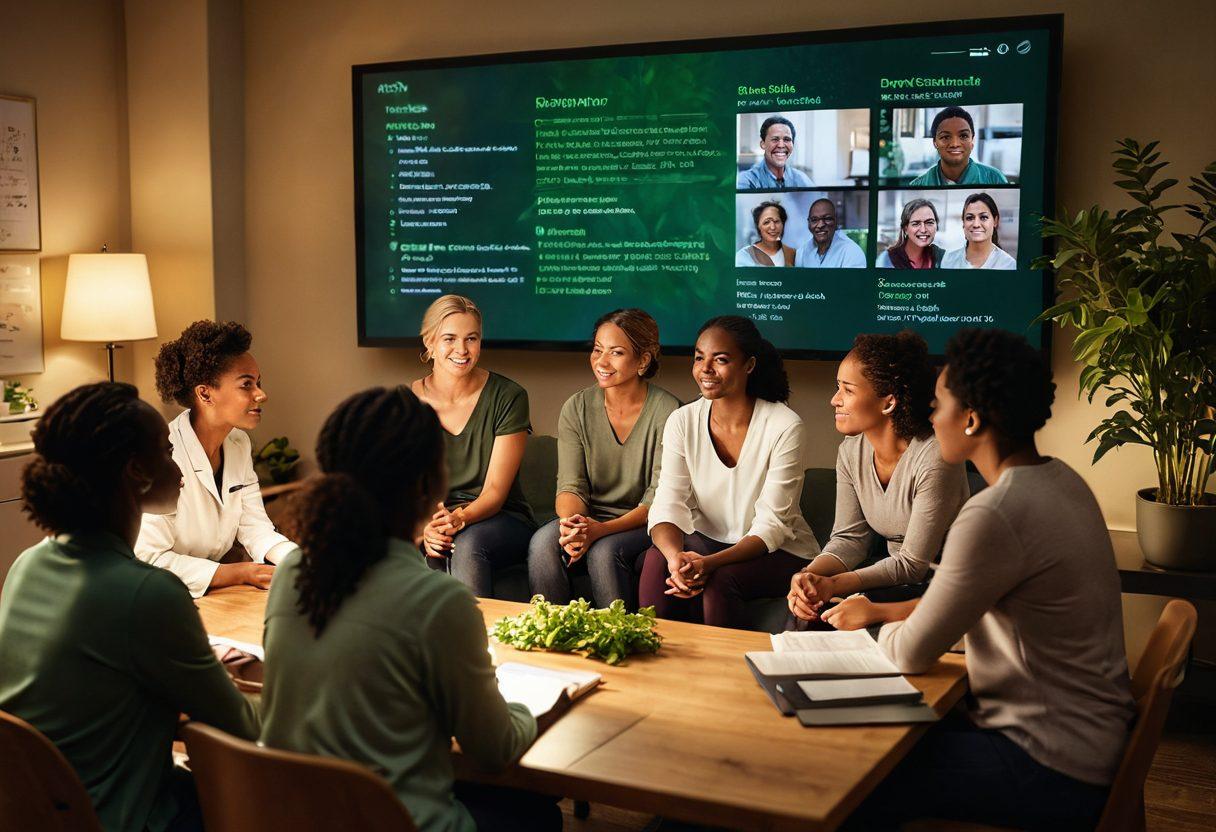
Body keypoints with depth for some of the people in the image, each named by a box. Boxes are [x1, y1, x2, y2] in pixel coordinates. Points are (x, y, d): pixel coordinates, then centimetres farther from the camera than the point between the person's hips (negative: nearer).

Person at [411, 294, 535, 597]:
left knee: (469, 542, -35)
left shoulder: (508, 396, -6)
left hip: (502, 521, -1)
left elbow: (495, 491, -9)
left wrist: (459, 518, -30)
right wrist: (425, 527, -27)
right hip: (429, 518, 1)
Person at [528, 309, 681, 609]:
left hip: (645, 525, -3)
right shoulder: (576, 409, 2)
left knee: (604, 551, -33)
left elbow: (659, 500, -13)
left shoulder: (667, 412, -11)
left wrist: (601, 529, -28)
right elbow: (571, 486, -3)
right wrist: (570, 522, -27)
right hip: (590, 518, 3)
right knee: (543, 542, -26)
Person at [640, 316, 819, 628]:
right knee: (657, 560, -26)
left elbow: (772, 526, -18)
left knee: (720, 580, -31)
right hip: (707, 540, 3)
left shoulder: (784, 427, -16)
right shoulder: (682, 422, -4)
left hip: (780, 552, -3)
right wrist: (675, 556, -34)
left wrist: (709, 563, -33)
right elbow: (667, 507, -11)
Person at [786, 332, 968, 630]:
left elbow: (912, 564, -21)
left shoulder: (934, 459, -23)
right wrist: (812, 576, -21)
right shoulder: (851, 452, -1)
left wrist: (833, 585, -29)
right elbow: (849, 538, 1)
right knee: (807, 607, -16)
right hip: (896, 581, 6)